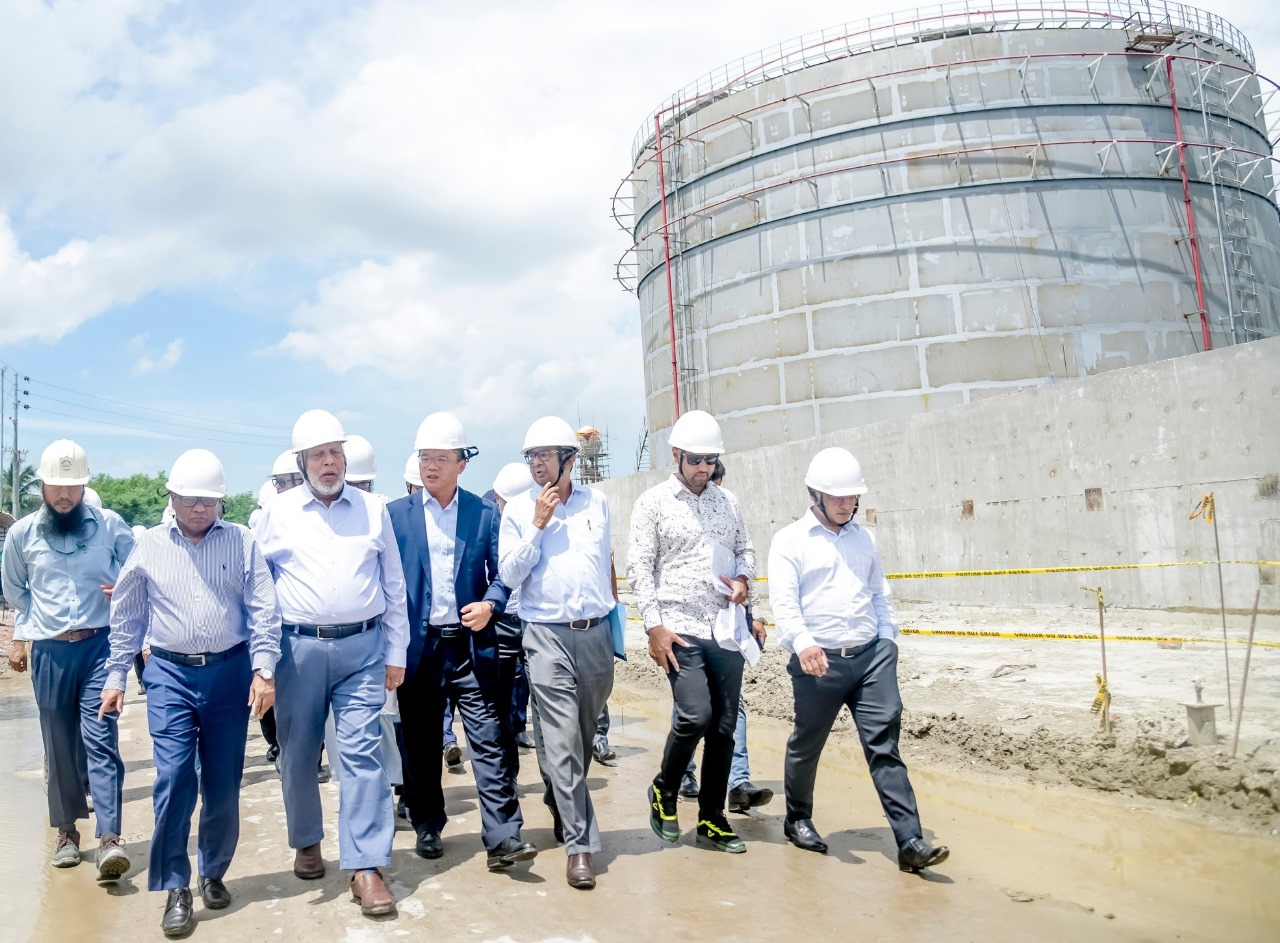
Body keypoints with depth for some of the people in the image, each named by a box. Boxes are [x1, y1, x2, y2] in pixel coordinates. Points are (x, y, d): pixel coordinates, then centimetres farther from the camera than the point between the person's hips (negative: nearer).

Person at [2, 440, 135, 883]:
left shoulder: (110, 526, -2)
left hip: (100, 645, -2)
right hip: (50, 652, 2)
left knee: (100, 739, -11)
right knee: (60, 746, 10)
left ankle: (109, 838, -14)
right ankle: (67, 831, 25)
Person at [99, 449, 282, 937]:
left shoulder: (243, 543, 0)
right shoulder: (149, 546, 4)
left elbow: (264, 611, -3)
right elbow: (126, 618, 11)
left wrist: (264, 669, -11)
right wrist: (115, 677, 10)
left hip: (229, 672, 0)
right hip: (170, 674, 0)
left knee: (223, 783, 7)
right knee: (173, 779, -7)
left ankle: (213, 874, 26)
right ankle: (176, 888, 5)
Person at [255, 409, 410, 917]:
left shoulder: (373, 510, 7)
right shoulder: (277, 513, 5)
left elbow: (394, 586, 10)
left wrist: (396, 653, 7)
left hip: (362, 647, 0)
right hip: (298, 647, 1)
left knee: (362, 752, -5)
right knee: (298, 752, 11)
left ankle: (366, 867, 0)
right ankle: (307, 842, 34)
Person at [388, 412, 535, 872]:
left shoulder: (485, 513, 4)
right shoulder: (396, 513, 4)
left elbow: (502, 572, 5)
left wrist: (490, 605, -15)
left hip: (471, 644, -1)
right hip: (417, 645, 1)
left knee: (488, 739, -4)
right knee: (420, 743, 12)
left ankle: (502, 837, -1)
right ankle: (427, 827, 28)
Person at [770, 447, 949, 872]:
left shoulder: (863, 539, 15)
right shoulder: (790, 540, -2)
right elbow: (784, 601, -12)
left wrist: (888, 638, 10)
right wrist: (802, 643, -28)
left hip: (871, 655, 4)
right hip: (819, 661, -3)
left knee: (884, 745, -3)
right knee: (807, 745, 11)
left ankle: (910, 842, -4)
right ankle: (798, 819, 34)